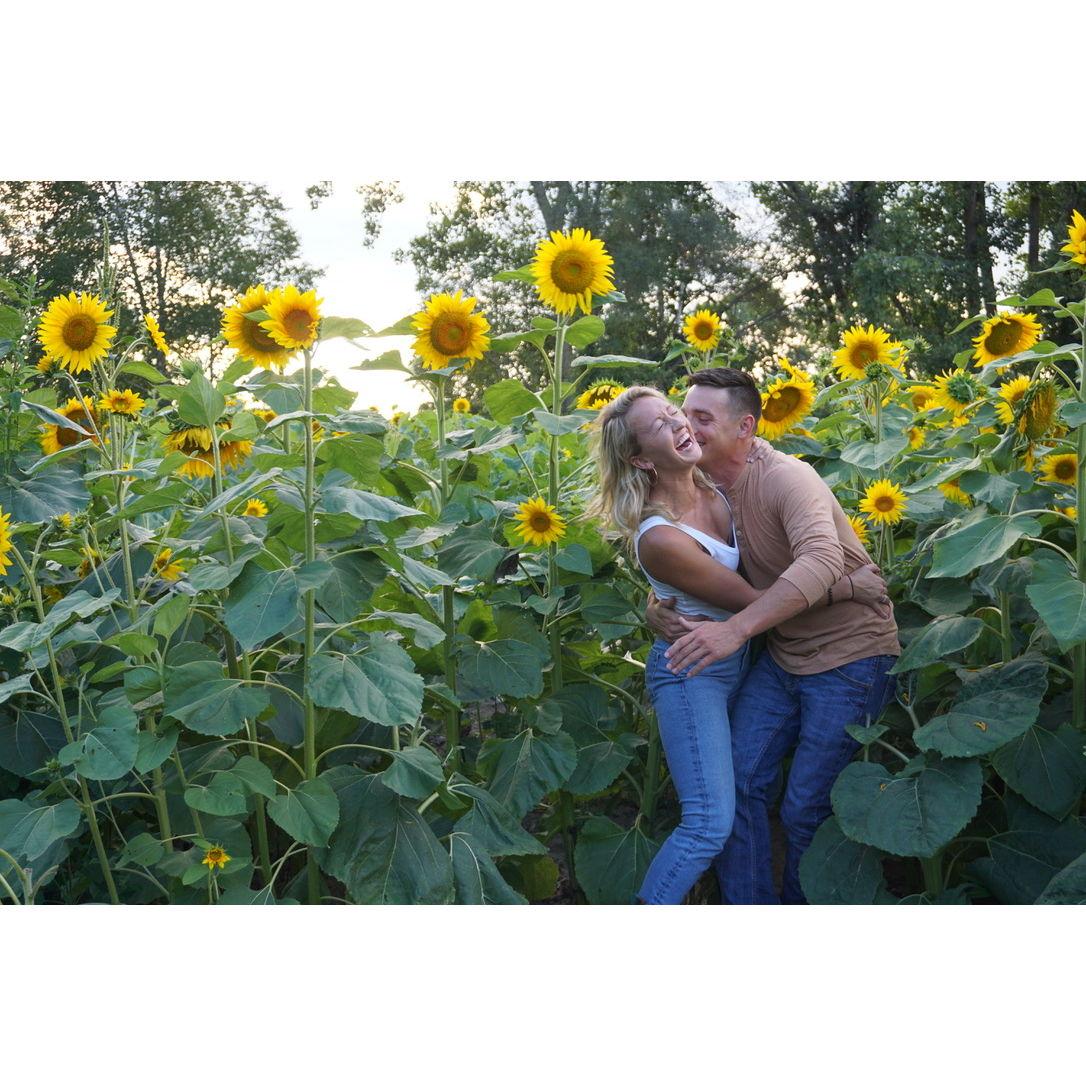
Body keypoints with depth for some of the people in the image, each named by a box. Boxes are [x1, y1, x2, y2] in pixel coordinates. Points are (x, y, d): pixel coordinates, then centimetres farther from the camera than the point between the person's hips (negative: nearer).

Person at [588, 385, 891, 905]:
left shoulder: (712, 482, -6)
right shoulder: (659, 538, -28)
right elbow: (755, 603, -20)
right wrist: (847, 586, -15)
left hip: (740, 661, 8)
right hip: (693, 671, -8)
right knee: (710, 822, -15)